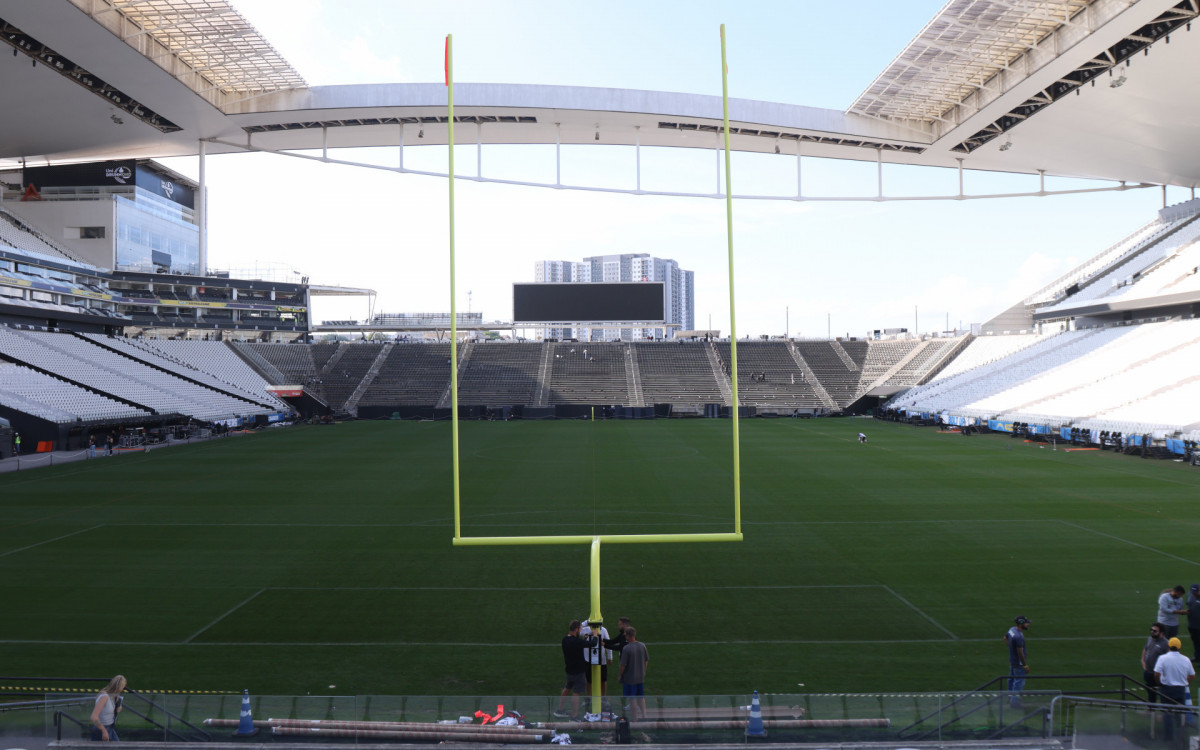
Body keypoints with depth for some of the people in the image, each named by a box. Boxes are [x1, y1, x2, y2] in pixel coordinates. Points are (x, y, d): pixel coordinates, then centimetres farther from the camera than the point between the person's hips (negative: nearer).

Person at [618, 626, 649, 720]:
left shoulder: (626, 648, -22)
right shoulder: (642, 645, -5)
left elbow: (623, 665, -18)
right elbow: (646, 660, 5)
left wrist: (620, 675, -1)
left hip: (629, 678, -5)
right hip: (641, 677, 5)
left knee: (632, 699, 7)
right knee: (641, 697, 20)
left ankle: (635, 718, 15)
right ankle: (644, 716, 24)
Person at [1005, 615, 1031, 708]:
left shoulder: (1011, 629, 0)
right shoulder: (1019, 636, -29)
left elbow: (1005, 638, 19)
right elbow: (1020, 652, -26)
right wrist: (1025, 665, -19)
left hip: (1011, 660, 10)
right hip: (1018, 662, -10)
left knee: (1012, 679, 22)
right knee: (1019, 681, 1)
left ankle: (1010, 697, 36)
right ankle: (1015, 701, 6)